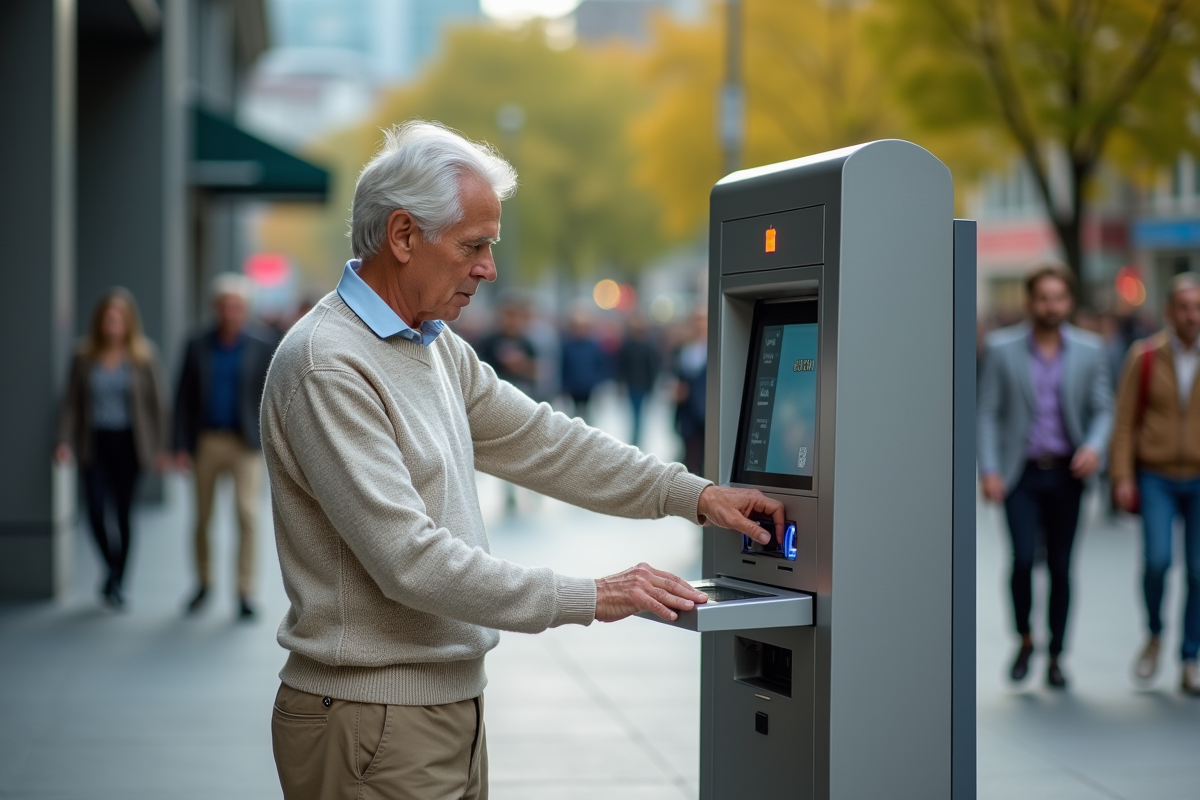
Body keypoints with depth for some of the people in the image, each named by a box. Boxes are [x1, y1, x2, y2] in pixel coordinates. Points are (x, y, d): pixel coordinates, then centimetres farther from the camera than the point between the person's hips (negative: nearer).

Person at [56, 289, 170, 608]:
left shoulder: (144, 355, -2)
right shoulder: (84, 357, 1)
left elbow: (157, 402, 1)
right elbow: (71, 402, 3)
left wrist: (160, 447, -2)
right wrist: (65, 441, -8)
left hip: (129, 442, -1)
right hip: (94, 442, 1)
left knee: (124, 513, 2)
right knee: (96, 512, -9)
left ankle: (118, 581, 18)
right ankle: (112, 567, 18)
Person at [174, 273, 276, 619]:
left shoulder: (263, 346, -4)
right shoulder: (198, 346, 1)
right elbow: (185, 398, 3)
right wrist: (182, 446, -2)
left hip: (246, 443, -2)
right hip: (206, 442, 2)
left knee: (247, 513, -13)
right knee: (202, 518, 11)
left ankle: (245, 592, -6)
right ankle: (203, 584, 30)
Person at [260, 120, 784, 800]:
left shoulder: (436, 349, 11)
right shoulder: (328, 367, -20)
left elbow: (539, 441, 17)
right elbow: (409, 559, -25)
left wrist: (694, 495, 9)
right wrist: (588, 598, -22)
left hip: (451, 706, 9)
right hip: (374, 725, -9)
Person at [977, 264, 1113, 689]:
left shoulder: (1089, 350, 4)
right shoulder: (1001, 348, -1)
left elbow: (1102, 409, 7)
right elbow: (988, 412, 1)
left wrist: (1095, 447, -13)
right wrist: (990, 470, -8)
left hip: (1066, 474, 2)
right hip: (1020, 472, -2)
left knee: (1061, 566, 4)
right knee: (1023, 557, -13)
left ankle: (1055, 655, 16)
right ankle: (1024, 639, 10)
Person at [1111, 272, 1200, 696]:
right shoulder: (1143, 357, -4)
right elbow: (1125, 422, -2)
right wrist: (1122, 478, -10)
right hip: (1155, 478, -1)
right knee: (1156, 560, -17)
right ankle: (1154, 635, 10)